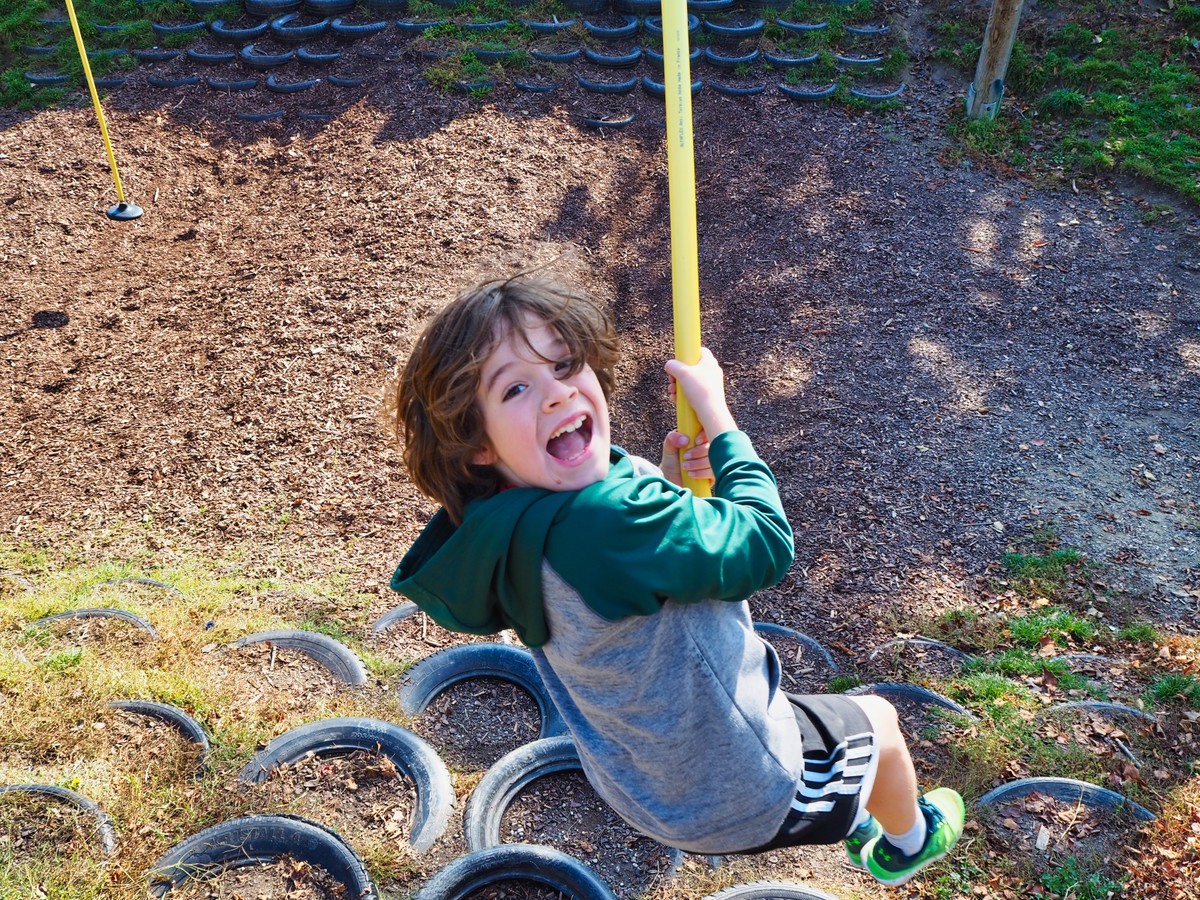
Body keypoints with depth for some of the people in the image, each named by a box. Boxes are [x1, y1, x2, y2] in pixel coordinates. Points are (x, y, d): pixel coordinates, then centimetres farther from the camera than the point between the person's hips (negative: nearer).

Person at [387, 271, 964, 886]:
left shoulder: (513, 530, -12)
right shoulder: (609, 521, -41)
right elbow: (765, 543, -28)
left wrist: (668, 483, -12)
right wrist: (714, 410, -17)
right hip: (737, 798, -8)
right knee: (878, 719, 21)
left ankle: (855, 824, 65)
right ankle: (908, 842, 53)